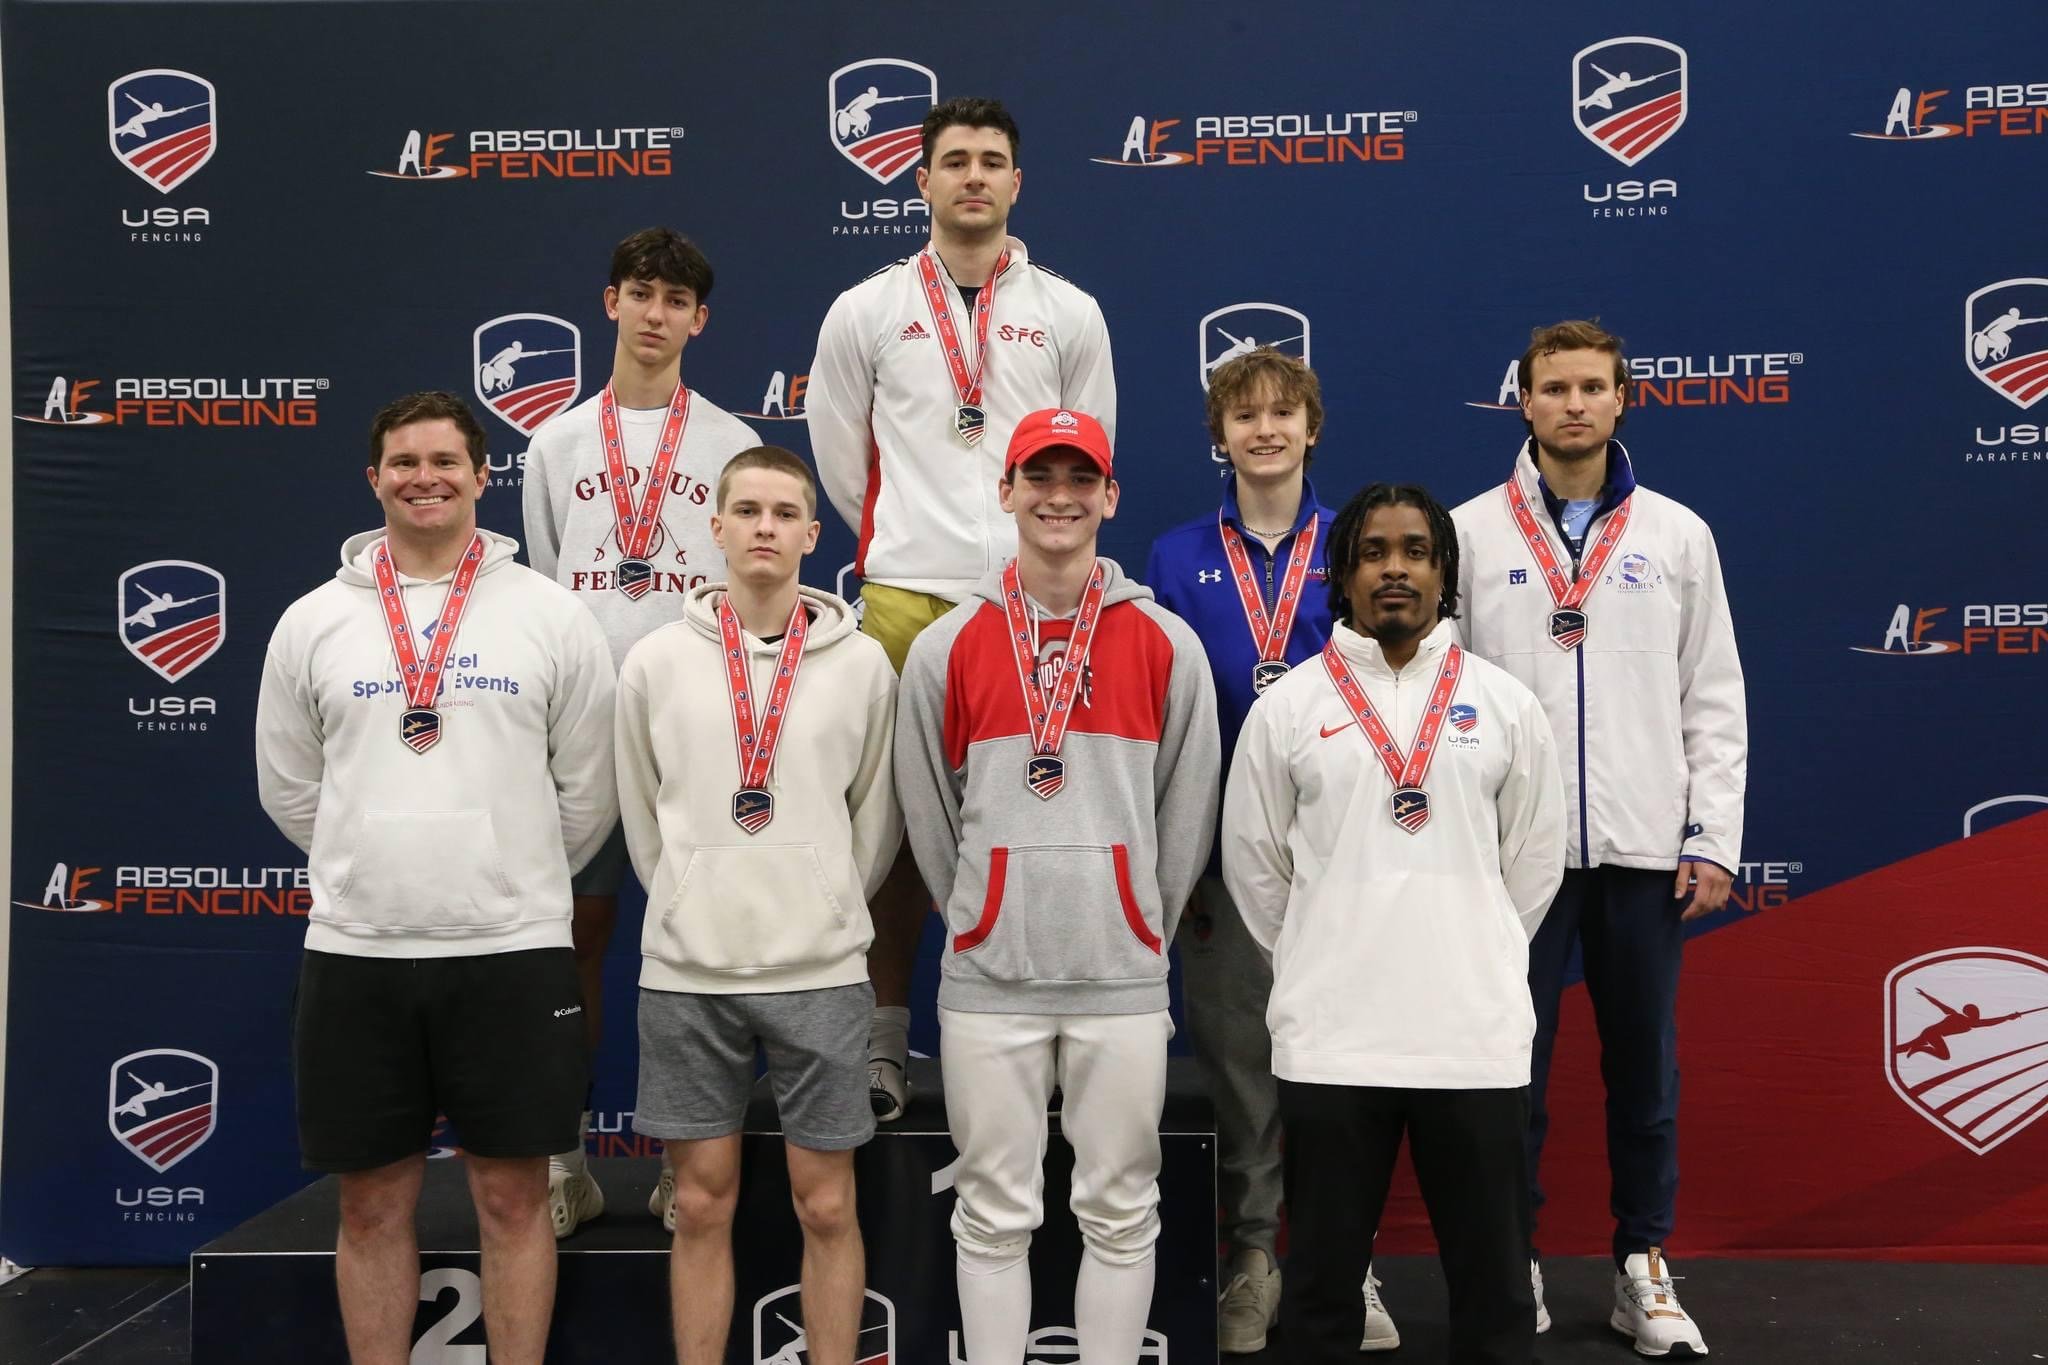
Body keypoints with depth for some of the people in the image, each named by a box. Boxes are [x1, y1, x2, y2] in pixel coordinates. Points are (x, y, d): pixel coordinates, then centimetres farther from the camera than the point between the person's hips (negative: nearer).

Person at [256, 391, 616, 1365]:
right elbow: (290, 789, 12)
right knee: (373, 1204, 10)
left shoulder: (551, 616, 1)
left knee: (513, 1197, 7)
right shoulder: (312, 623, 5)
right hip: (355, 955, 2)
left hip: (512, 953, -1)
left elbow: (587, 789, 6)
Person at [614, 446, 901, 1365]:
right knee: (702, 1203, 9)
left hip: (822, 972, 0)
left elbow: (875, 815, 8)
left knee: (826, 1204, 6)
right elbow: (642, 818, 9)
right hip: (686, 973, 1)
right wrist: (693, 909, 7)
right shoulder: (656, 660, 1)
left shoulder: (863, 663, 0)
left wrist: (825, 911, 7)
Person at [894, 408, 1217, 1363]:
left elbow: (1186, 812, 8)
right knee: (994, 1214, 7)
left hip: (1122, 980, 0)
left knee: (1120, 1210, 8)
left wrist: (1143, 928, 11)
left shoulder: (1166, 645, 3)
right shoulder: (947, 648, 3)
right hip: (988, 979, 0)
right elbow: (930, 817, 9)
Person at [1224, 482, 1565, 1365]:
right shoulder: (1288, 705, 1)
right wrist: (1315, 966, 8)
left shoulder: (1506, 705, 5)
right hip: (1328, 1038, -1)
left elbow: (1535, 862, 10)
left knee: (1493, 1276, 11)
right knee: (1321, 1276, 11)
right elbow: (1252, 863, 6)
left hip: (1477, 1035, 1)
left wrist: (1478, 964, 10)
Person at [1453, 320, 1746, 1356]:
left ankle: (1643, 1263, 23)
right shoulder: (1470, 531, 2)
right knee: (1513, 1061, 6)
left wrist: (1715, 838, 0)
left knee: (1644, 1064, 10)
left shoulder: (1678, 534, 7)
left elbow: (1714, 700, 7)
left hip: (1645, 847, 2)